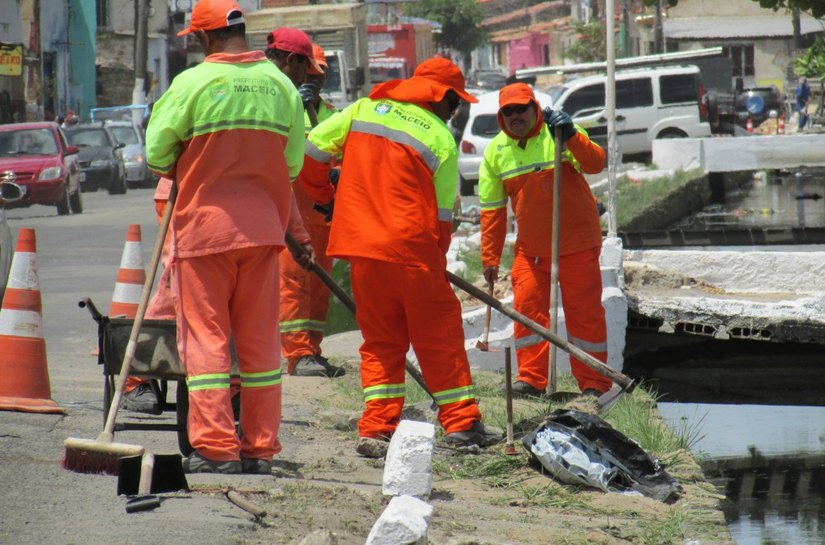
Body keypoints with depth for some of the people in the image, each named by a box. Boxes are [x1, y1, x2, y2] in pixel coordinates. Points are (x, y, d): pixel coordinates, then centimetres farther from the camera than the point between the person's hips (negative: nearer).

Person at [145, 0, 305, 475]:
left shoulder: (193, 83, -10)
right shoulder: (281, 84, 3)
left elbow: (157, 152, -4)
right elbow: (294, 161, 8)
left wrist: (177, 171, 17)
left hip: (205, 225, -4)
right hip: (264, 229, 4)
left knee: (206, 337, 1)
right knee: (260, 340, 10)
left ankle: (215, 447, -4)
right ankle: (260, 448, 11)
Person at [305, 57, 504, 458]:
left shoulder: (365, 109, 7)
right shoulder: (442, 139, -1)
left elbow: (312, 150, 6)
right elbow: (442, 213, 2)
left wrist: (323, 196, 23)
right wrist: (437, 265, 14)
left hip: (361, 247, 4)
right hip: (412, 248, -4)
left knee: (380, 340, 12)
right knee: (439, 336, 8)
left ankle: (376, 429, 5)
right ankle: (461, 423, 11)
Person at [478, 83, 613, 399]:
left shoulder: (557, 135, -10)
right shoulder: (496, 152, 1)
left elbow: (596, 164, -24)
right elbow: (492, 208, 5)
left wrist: (570, 136, -39)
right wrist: (490, 257, 5)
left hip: (576, 244, -4)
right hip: (531, 248, 4)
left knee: (584, 312, 0)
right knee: (527, 307, 2)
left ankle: (594, 382, 8)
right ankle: (531, 378, 12)